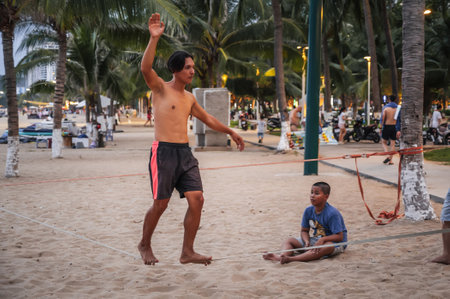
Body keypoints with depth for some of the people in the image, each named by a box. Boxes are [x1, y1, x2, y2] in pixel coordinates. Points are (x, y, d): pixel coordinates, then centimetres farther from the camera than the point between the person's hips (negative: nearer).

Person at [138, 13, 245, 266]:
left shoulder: (189, 98, 18)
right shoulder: (161, 89, -3)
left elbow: (207, 118, 33)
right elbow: (146, 68, -23)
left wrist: (230, 132, 37)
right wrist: (154, 39, -32)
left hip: (185, 153, 6)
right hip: (164, 152, -6)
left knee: (197, 199, -4)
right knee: (161, 204, -2)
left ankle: (188, 252, 4)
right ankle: (145, 245, 22)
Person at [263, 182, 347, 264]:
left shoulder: (332, 213, -20)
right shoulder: (308, 211, -1)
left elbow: (339, 237, -20)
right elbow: (304, 231, 8)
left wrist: (322, 239, -33)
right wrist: (307, 241, -14)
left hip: (335, 243, -7)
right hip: (316, 239, 7)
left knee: (328, 247, -42)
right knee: (289, 240, -5)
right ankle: (282, 256, -43)